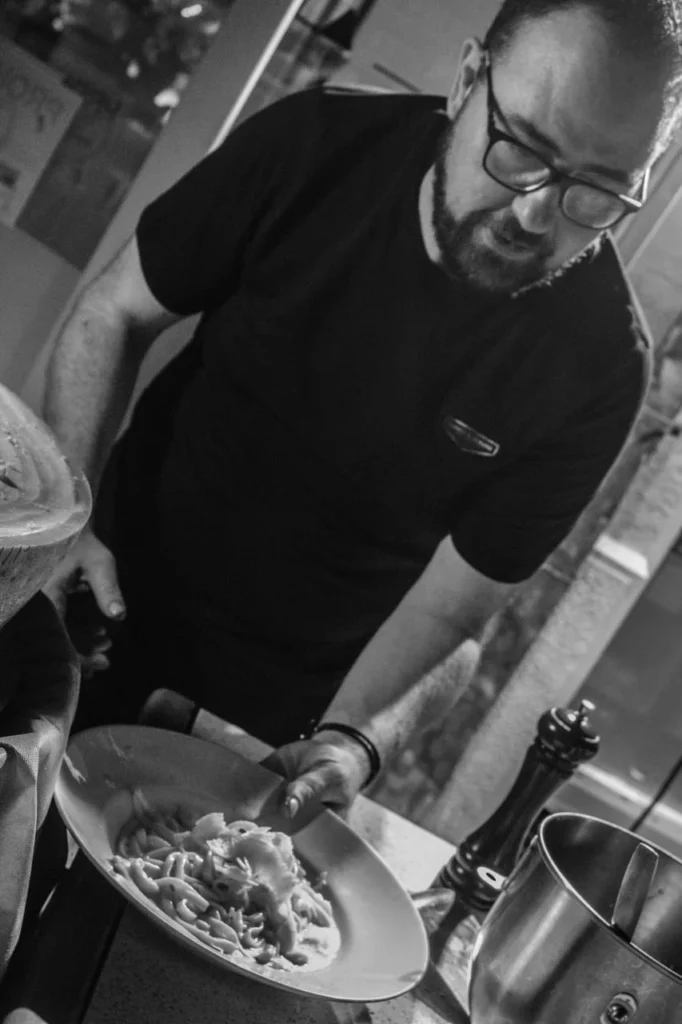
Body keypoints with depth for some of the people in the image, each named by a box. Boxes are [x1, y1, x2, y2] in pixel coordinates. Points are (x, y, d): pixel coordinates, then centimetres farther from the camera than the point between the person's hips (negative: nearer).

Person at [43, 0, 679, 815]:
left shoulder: (600, 366, -21)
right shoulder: (317, 147, -19)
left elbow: (455, 596, -14)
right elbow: (114, 316, -8)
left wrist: (350, 732, -30)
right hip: (115, 595, 2)